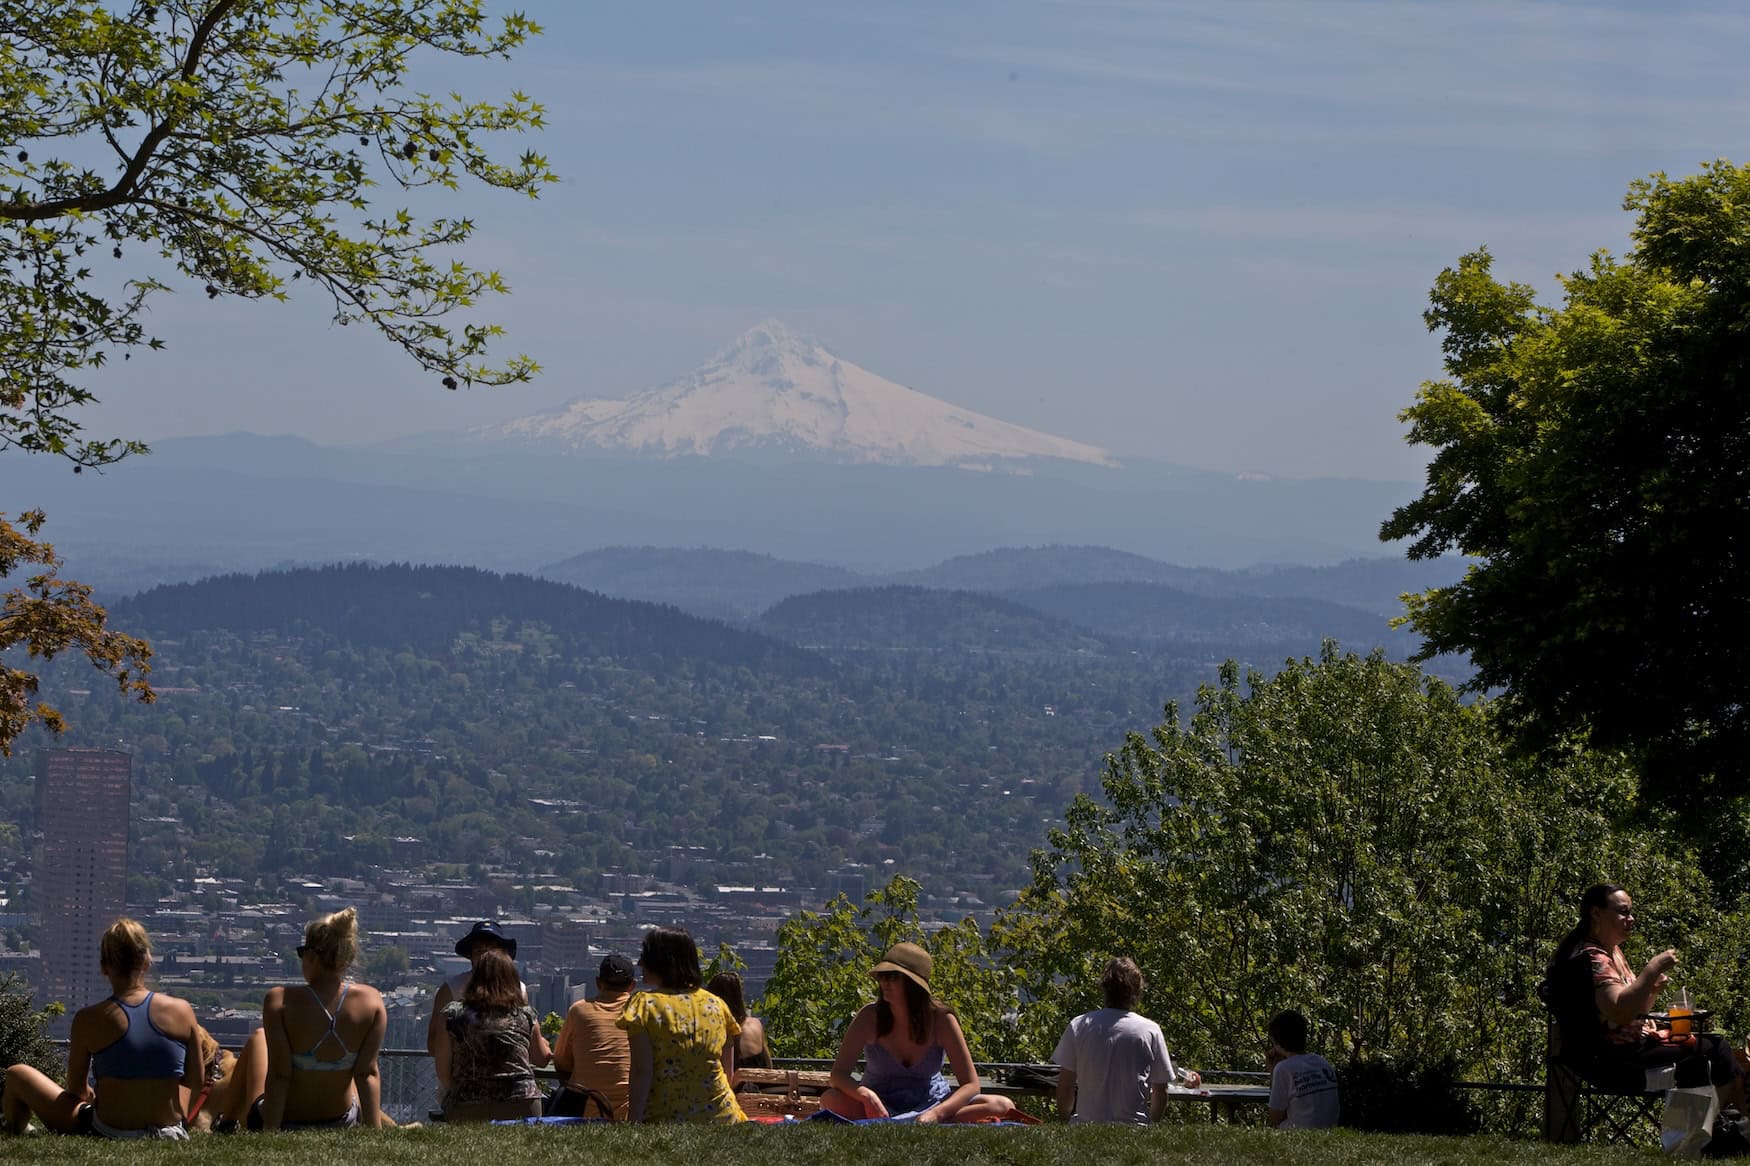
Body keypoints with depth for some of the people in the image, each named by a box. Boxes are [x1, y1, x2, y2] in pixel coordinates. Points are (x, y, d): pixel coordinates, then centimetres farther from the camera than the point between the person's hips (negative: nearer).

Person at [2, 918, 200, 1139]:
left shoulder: (89, 1020, -12)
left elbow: (76, 1088, 0)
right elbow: (194, 1083, 0)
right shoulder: (182, 1011, -7)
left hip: (108, 1132, -3)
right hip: (167, 1134, 3)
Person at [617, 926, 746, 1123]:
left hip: (664, 1116, -4)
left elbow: (641, 1072, -9)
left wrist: (633, 1122, -7)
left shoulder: (645, 1005, -3)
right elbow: (728, 1071, 15)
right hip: (721, 1115, 4)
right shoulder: (717, 1005, 10)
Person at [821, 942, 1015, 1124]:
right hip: (882, 1106, 0)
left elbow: (970, 1085, -16)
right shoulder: (870, 1017, -13)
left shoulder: (941, 1019, -14)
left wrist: (936, 1114, -34)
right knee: (830, 1100, -34)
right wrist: (865, 1095, -40)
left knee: (1002, 1106, -23)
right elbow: (839, 1074, -17)